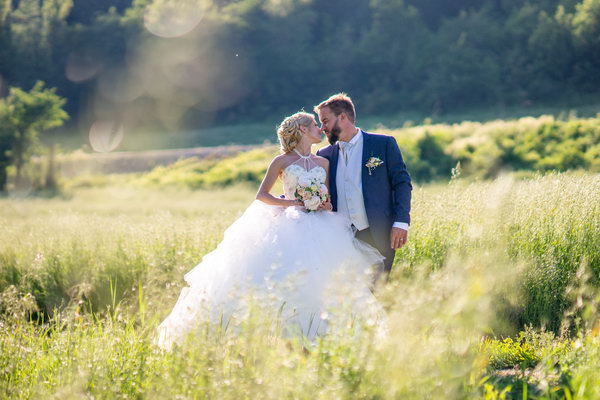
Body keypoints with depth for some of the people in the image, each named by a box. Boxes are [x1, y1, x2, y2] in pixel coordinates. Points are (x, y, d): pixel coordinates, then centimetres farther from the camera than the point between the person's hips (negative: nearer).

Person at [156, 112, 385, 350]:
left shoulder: (324, 163, 16)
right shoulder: (282, 161, 4)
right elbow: (261, 195, 3)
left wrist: (327, 206, -1)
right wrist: (290, 203, -9)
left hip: (319, 230, 4)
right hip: (289, 228, -4)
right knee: (285, 285, -16)